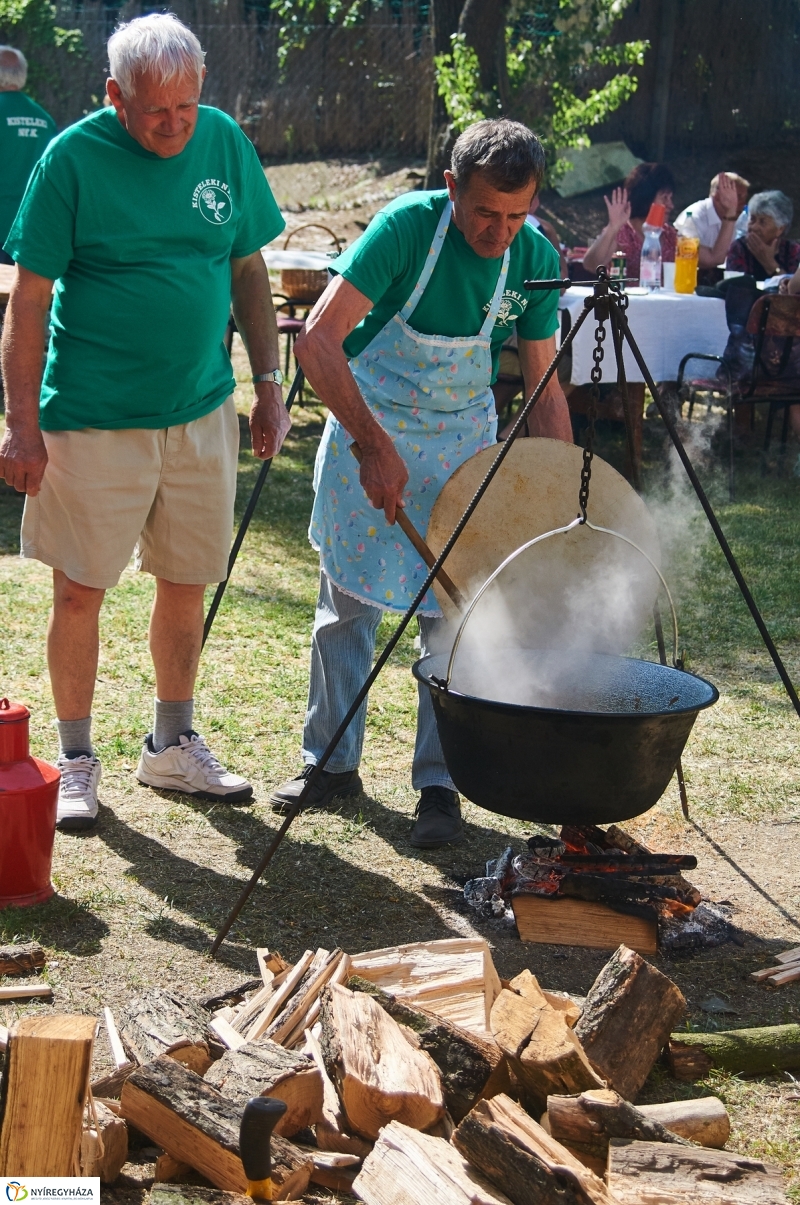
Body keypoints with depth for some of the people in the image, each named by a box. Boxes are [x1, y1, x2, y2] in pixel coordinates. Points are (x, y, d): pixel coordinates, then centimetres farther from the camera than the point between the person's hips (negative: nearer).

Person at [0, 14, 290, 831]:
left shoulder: (225, 143, 2)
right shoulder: (73, 158, -11)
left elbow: (247, 271, 12)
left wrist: (268, 382, 8)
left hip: (201, 411, 4)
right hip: (93, 417, -4)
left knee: (186, 583, 13)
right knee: (79, 589, 3)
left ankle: (172, 747, 31)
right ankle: (75, 763, 19)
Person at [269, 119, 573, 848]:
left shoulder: (535, 261, -11)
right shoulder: (406, 227, -22)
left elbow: (544, 389, -1)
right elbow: (318, 342, -27)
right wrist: (374, 446, -32)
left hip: (464, 439, 2)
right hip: (367, 429, -1)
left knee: (451, 615, -2)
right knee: (347, 603, 6)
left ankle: (440, 783, 9)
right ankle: (332, 763, 21)